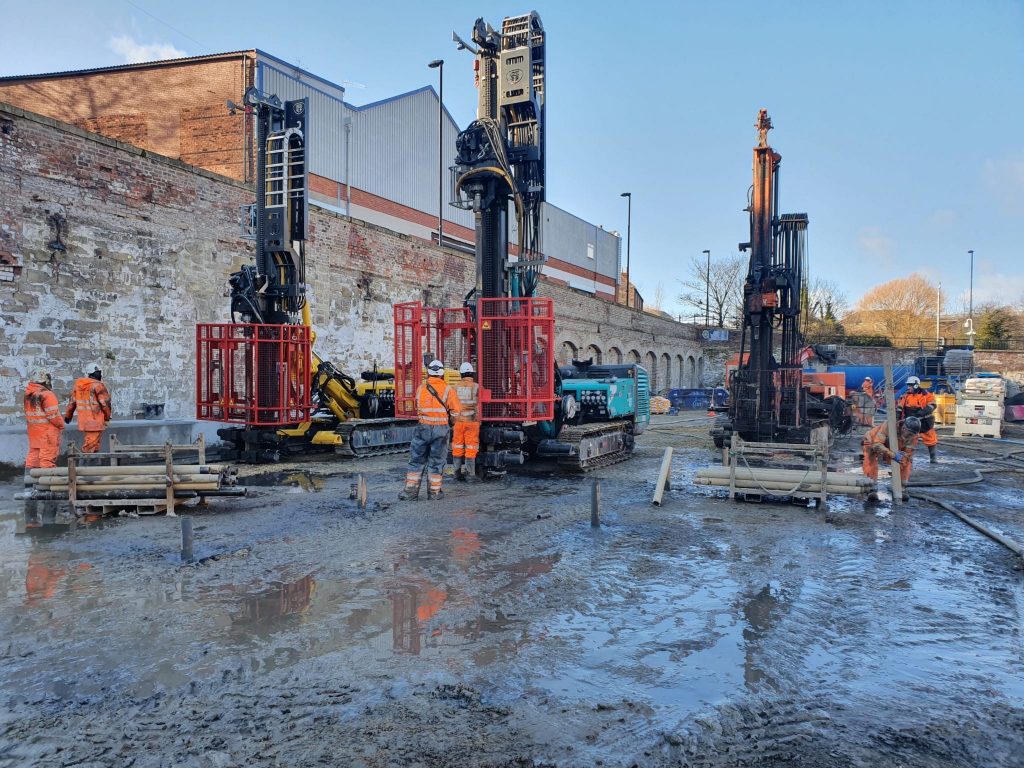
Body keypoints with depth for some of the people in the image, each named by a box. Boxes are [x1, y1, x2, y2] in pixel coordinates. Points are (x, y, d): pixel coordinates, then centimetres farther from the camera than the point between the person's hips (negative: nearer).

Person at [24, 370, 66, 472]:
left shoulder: (28, 395, 10)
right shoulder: (47, 394, -17)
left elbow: (28, 413, 14)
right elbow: (53, 414, -17)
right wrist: (61, 424, -3)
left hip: (33, 429, 8)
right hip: (47, 429, -8)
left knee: (34, 452, 16)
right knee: (48, 452, -4)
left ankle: (29, 472, 21)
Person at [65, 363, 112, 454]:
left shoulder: (78, 385, 11)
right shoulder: (98, 385, -10)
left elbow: (72, 402, 19)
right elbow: (105, 402, -12)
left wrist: (68, 415, 29)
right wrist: (107, 416, 2)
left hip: (83, 421, 7)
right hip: (95, 421, -7)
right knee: (91, 446, -4)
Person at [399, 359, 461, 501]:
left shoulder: (421, 388, 0)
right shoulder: (448, 390, -9)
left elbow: (418, 407, 11)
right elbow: (456, 411, -7)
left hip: (423, 427, 2)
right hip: (441, 428, -2)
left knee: (417, 459, 10)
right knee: (436, 461, 8)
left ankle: (410, 490, 10)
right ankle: (434, 491, 13)